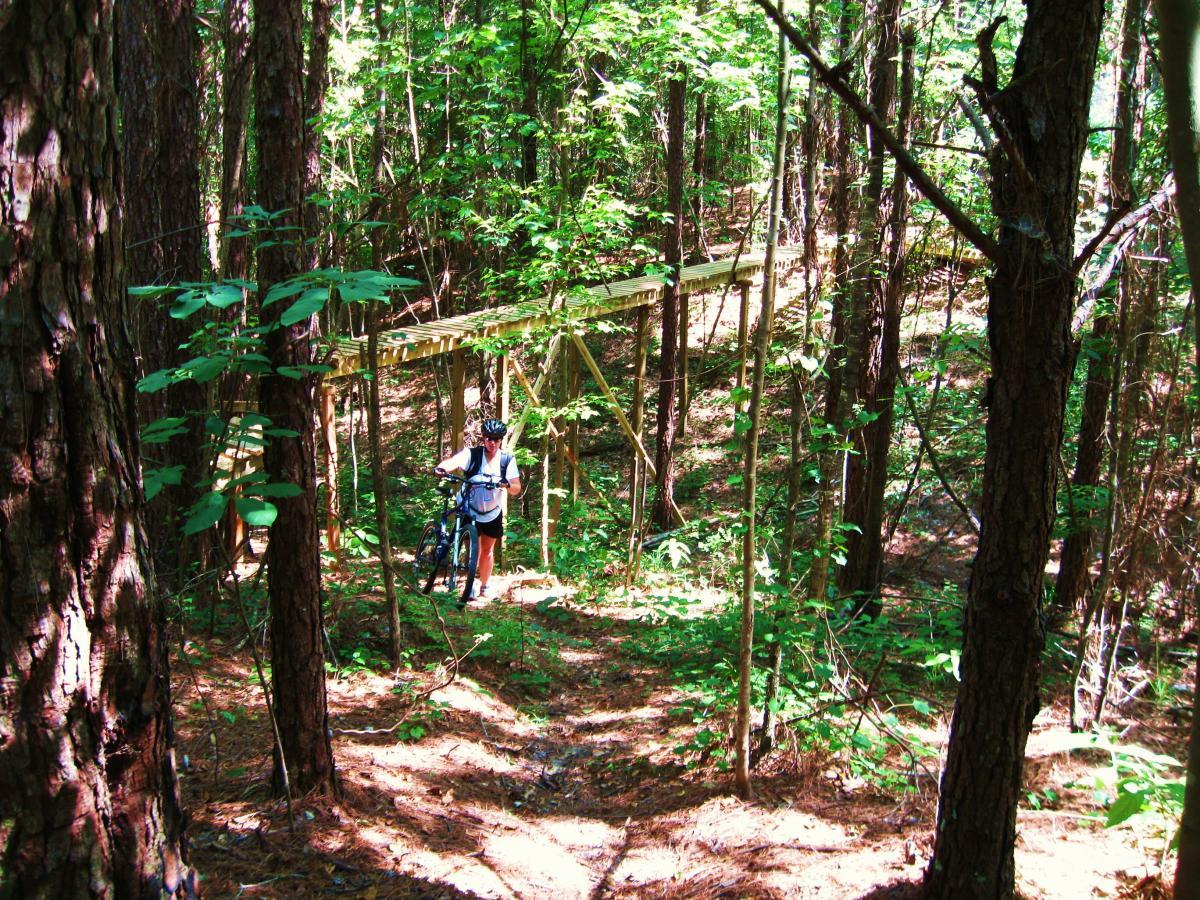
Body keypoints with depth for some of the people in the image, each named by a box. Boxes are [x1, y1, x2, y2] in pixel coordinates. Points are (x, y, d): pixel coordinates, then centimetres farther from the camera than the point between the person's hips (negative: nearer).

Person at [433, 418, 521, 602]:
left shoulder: (507, 460, -11)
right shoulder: (471, 454, -17)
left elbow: (516, 489, -16)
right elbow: (453, 461, -36)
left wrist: (507, 484, -39)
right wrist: (441, 467, -58)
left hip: (493, 513, 3)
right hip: (471, 510, -3)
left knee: (488, 550, 13)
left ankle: (483, 586, 28)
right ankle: (474, 582, 12)